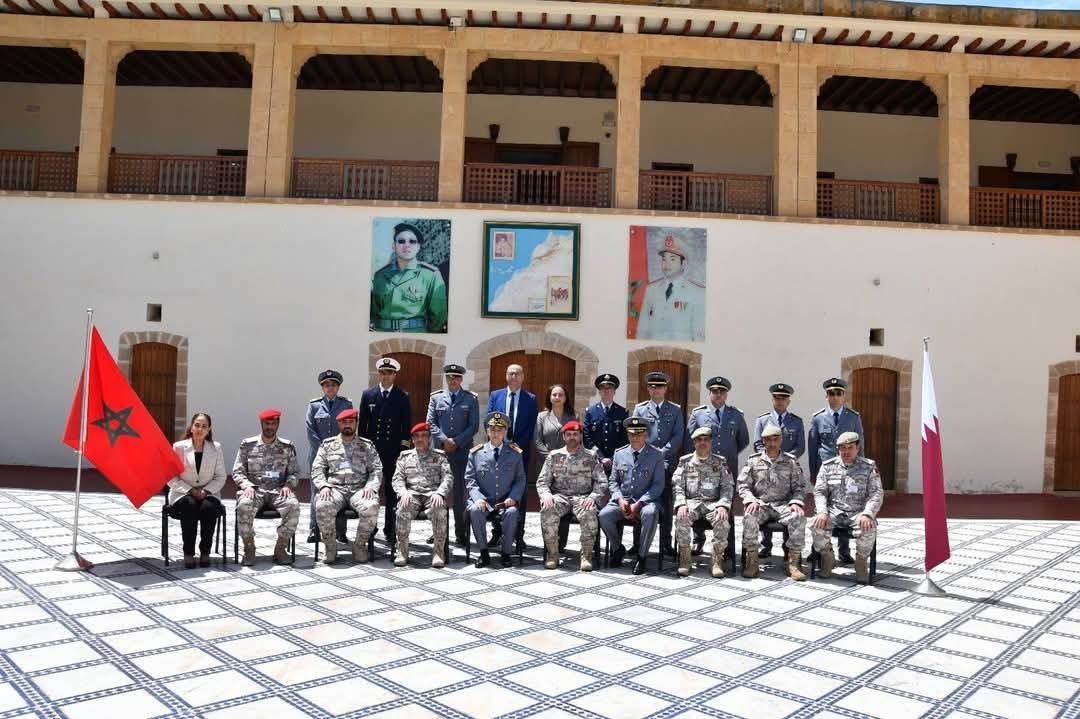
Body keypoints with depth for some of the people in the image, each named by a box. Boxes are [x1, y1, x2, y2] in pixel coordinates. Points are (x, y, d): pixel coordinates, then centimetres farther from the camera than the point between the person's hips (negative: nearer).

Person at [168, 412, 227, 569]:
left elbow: (220, 477, 6)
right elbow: (171, 478, -1)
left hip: (208, 494, 1)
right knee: (190, 506, -34)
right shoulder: (179, 447, 2)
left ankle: (205, 552, -19)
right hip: (183, 494, -1)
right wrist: (190, 491, -13)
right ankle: (188, 553, -24)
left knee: (209, 507, -32)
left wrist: (206, 491, -10)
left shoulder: (216, 448, 7)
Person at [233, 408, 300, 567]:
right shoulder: (247, 445, 10)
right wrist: (247, 486, -12)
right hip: (254, 490, -1)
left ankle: (280, 549, -16)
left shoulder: (287, 447, 12)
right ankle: (249, 549, -14)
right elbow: (237, 471, 7)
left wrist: (288, 485, -9)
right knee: (244, 506, -36)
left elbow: (295, 472, 12)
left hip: (278, 490, 1)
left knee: (293, 506, -32)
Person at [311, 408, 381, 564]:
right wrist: (323, 486, -8)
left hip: (359, 489, 0)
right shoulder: (327, 445, 17)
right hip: (335, 489, 0)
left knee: (371, 508, -33)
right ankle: (330, 546, -10)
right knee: (322, 507, -34)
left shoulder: (367, 445, 17)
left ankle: (359, 545, -9)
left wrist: (371, 486, -8)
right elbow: (317, 469, 10)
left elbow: (377, 469, 10)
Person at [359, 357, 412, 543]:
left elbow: (407, 424, 3)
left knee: (392, 489, 3)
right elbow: (362, 423, 7)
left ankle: (390, 528, 10)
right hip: (372, 448, 1)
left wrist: (404, 447, -3)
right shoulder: (368, 394, 7)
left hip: (394, 450, -1)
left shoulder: (403, 397, 4)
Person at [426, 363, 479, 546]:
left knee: (461, 493, -1)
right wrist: (444, 440, -10)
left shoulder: (471, 399, 5)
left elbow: (474, 426, 0)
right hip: (440, 450, 2)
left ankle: (461, 534, 6)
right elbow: (431, 423, 4)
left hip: (462, 452, -2)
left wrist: (457, 442, -10)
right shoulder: (436, 397, 10)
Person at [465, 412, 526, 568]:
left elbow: (520, 479, 9)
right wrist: (477, 497, -12)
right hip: (483, 502, 0)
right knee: (475, 511, -32)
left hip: (505, 503, 0)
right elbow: (470, 479, 6)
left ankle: (505, 552, -13)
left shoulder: (515, 454, 10)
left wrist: (513, 497, -9)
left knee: (512, 512, -33)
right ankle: (484, 552, -14)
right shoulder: (476, 453, 9)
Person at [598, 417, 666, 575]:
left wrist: (638, 504, -15)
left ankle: (641, 556, -17)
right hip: (622, 500, 3)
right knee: (603, 515, -25)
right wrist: (620, 499, -8)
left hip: (646, 500, -3)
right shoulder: (619, 454, 10)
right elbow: (613, 481, 13)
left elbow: (658, 485, -4)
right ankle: (618, 549, 3)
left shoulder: (656, 455, 1)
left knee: (650, 514, -37)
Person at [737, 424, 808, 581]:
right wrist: (750, 500, -12)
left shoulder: (790, 462, 12)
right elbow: (743, 485, 7)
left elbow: (799, 487, 11)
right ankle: (752, 561, -23)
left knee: (799, 518, -31)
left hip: (783, 505, 1)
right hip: (760, 504, -1)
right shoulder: (753, 460, 10)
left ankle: (793, 563, -23)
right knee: (749, 517, -34)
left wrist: (795, 502, -9)